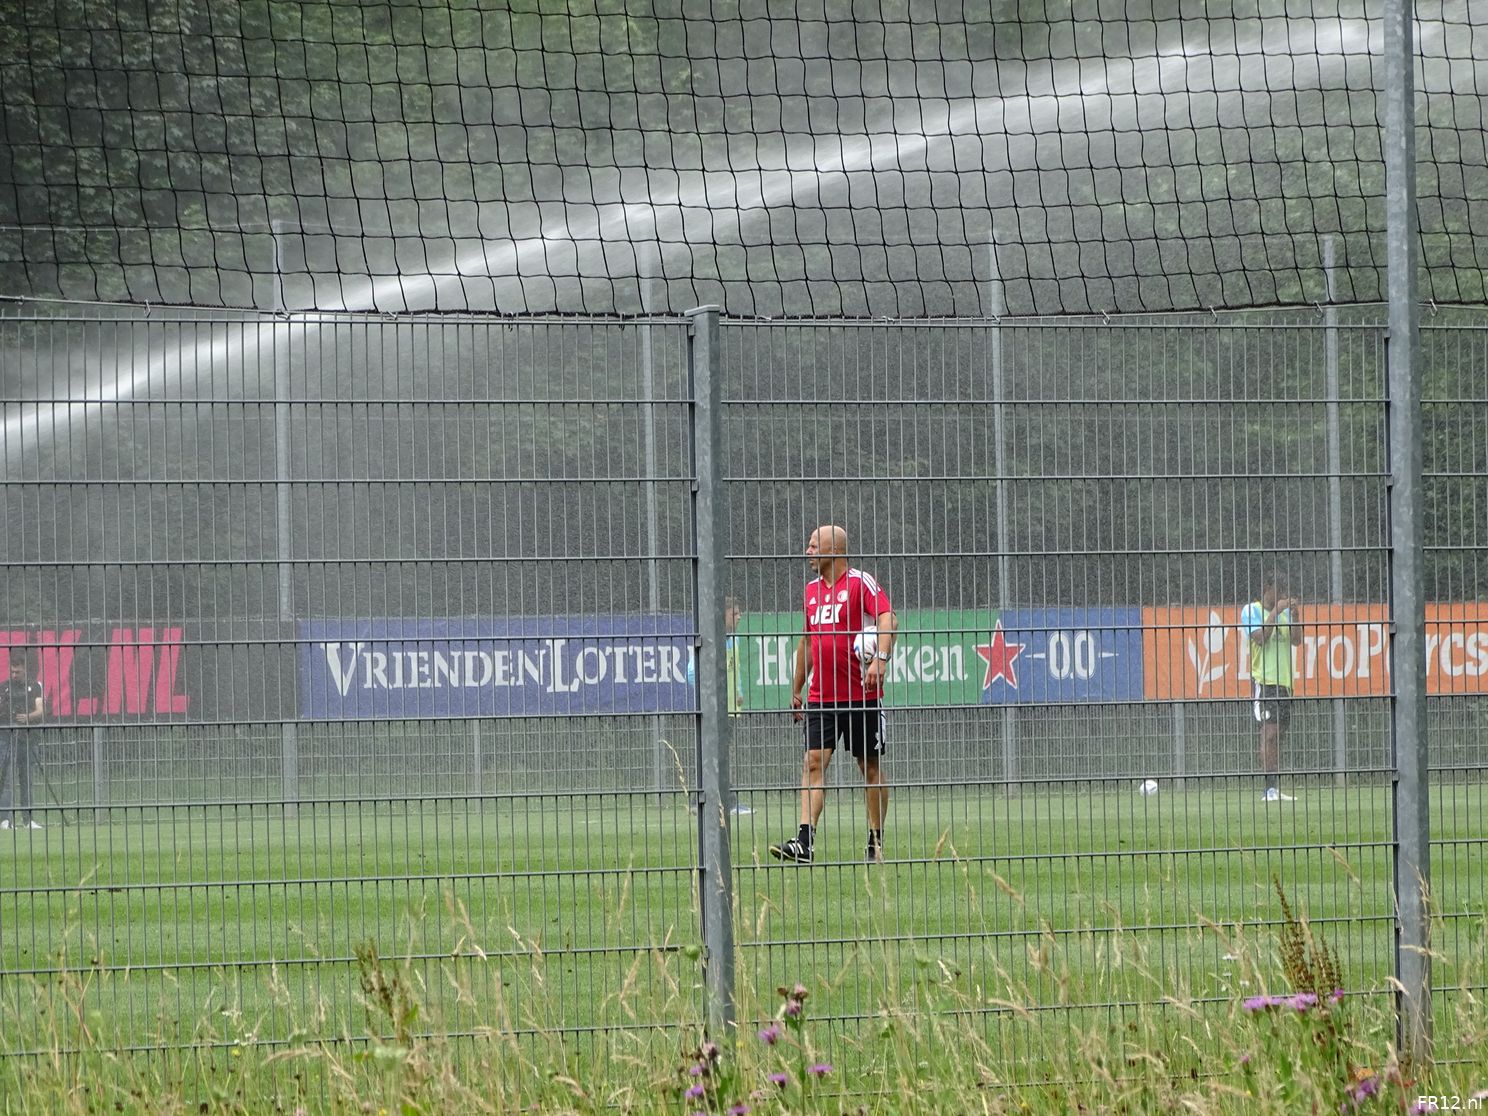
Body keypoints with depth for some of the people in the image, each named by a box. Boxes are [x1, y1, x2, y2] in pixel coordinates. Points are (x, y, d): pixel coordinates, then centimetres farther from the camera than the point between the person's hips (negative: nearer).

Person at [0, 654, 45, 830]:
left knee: (26, 779, 7)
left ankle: (27, 819, 12)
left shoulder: (34, 687, 10)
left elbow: (40, 710, 2)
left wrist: (28, 716, -18)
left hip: (25, 737, 2)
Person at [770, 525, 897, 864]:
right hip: (821, 695, 5)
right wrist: (796, 690, 23)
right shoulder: (812, 590, 14)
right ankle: (805, 841, -17)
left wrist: (880, 658, -35)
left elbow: (887, 620, -19)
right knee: (813, 762, -8)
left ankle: (876, 843, 14)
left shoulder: (860, 582, -6)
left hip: (861, 694, -5)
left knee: (871, 767, 5)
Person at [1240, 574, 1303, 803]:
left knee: (1277, 734, 5)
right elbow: (1260, 637, -14)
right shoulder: (1252, 610, -1)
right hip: (1264, 679, -7)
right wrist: (1275, 611, -14)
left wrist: (1295, 616, -2)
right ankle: (1269, 788, -16)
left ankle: (1275, 791, 5)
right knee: (1269, 732, -13)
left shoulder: (1284, 611, 17)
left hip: (1284, 681, 7)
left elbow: (1296, 640, 11)